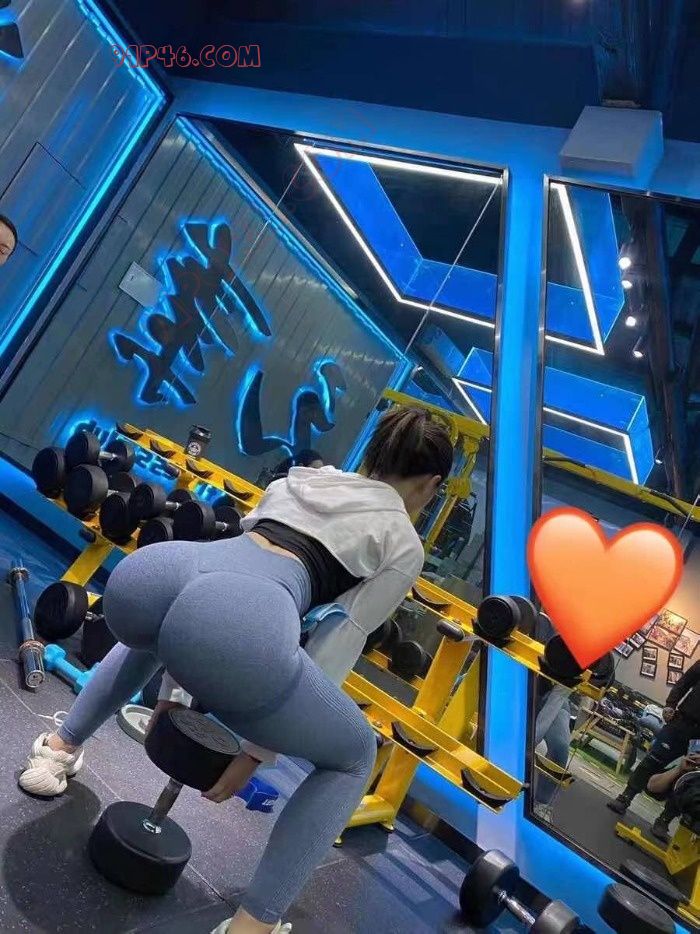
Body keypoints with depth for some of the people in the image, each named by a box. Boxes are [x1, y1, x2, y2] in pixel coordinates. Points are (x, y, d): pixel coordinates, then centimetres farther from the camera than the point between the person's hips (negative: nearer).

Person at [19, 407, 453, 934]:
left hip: (145, 573, 6)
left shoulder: (300, 478, 34)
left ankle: (60, 748, 44)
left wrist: (172, 684, 39)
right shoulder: (404, 543, 21)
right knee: (355, 756, 23)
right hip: (239, 622, -6)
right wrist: (257, 751, 22)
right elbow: (333, 653, 15)